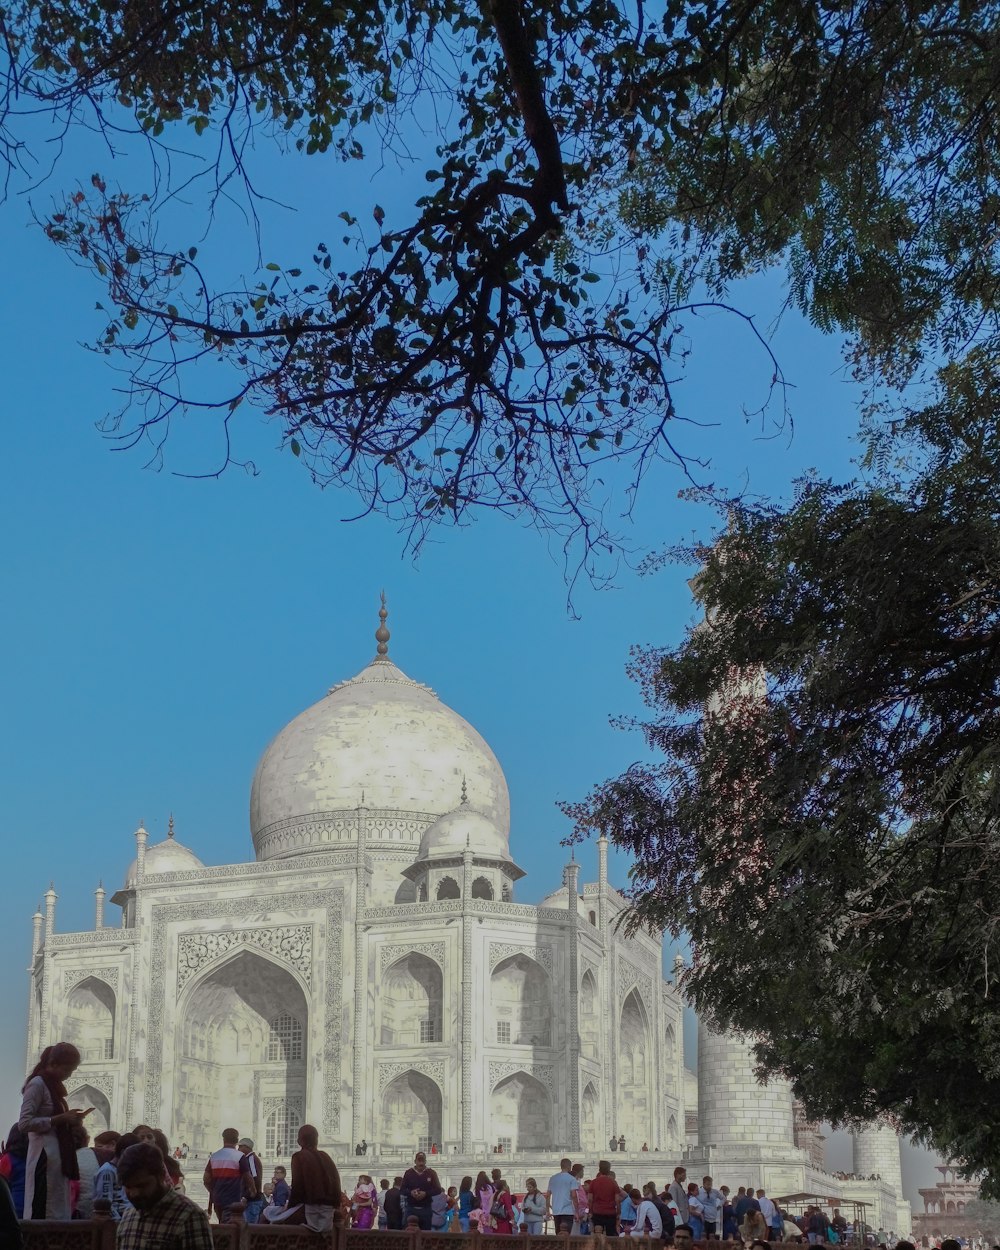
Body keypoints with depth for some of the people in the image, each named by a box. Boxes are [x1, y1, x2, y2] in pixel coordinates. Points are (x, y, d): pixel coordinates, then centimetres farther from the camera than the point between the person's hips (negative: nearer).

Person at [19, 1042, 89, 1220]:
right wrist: (60, 1119, -18)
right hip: (45, 1156, -9)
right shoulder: (37, 1084, -9)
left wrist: (70, 1120, 10)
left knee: (58, 1214, 7)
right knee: (41, 1213, -10)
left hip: (58, 1156, 9)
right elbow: (24, 1123, -18)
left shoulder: (54, 1086, 18)